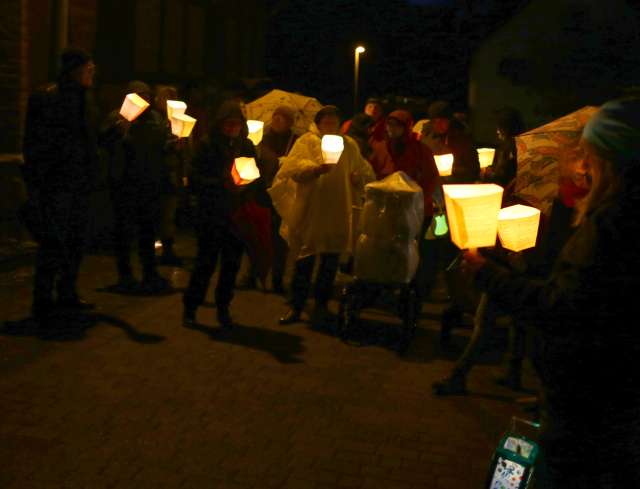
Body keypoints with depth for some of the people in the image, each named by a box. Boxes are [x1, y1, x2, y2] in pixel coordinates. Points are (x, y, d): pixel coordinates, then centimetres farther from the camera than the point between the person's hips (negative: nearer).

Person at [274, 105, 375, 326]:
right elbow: (294, 167, -12)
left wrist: (358, 176, -3)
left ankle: (321, 305, 22)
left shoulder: (349, 145, 12)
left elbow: (366, 173, 19)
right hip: (309, 211, -3)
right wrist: (315, 169, -29)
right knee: (305, 260, 2)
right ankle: (296, 306, 12)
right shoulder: (307, 141, 3)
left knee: (330, 260, 8)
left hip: (337, 213, 3)